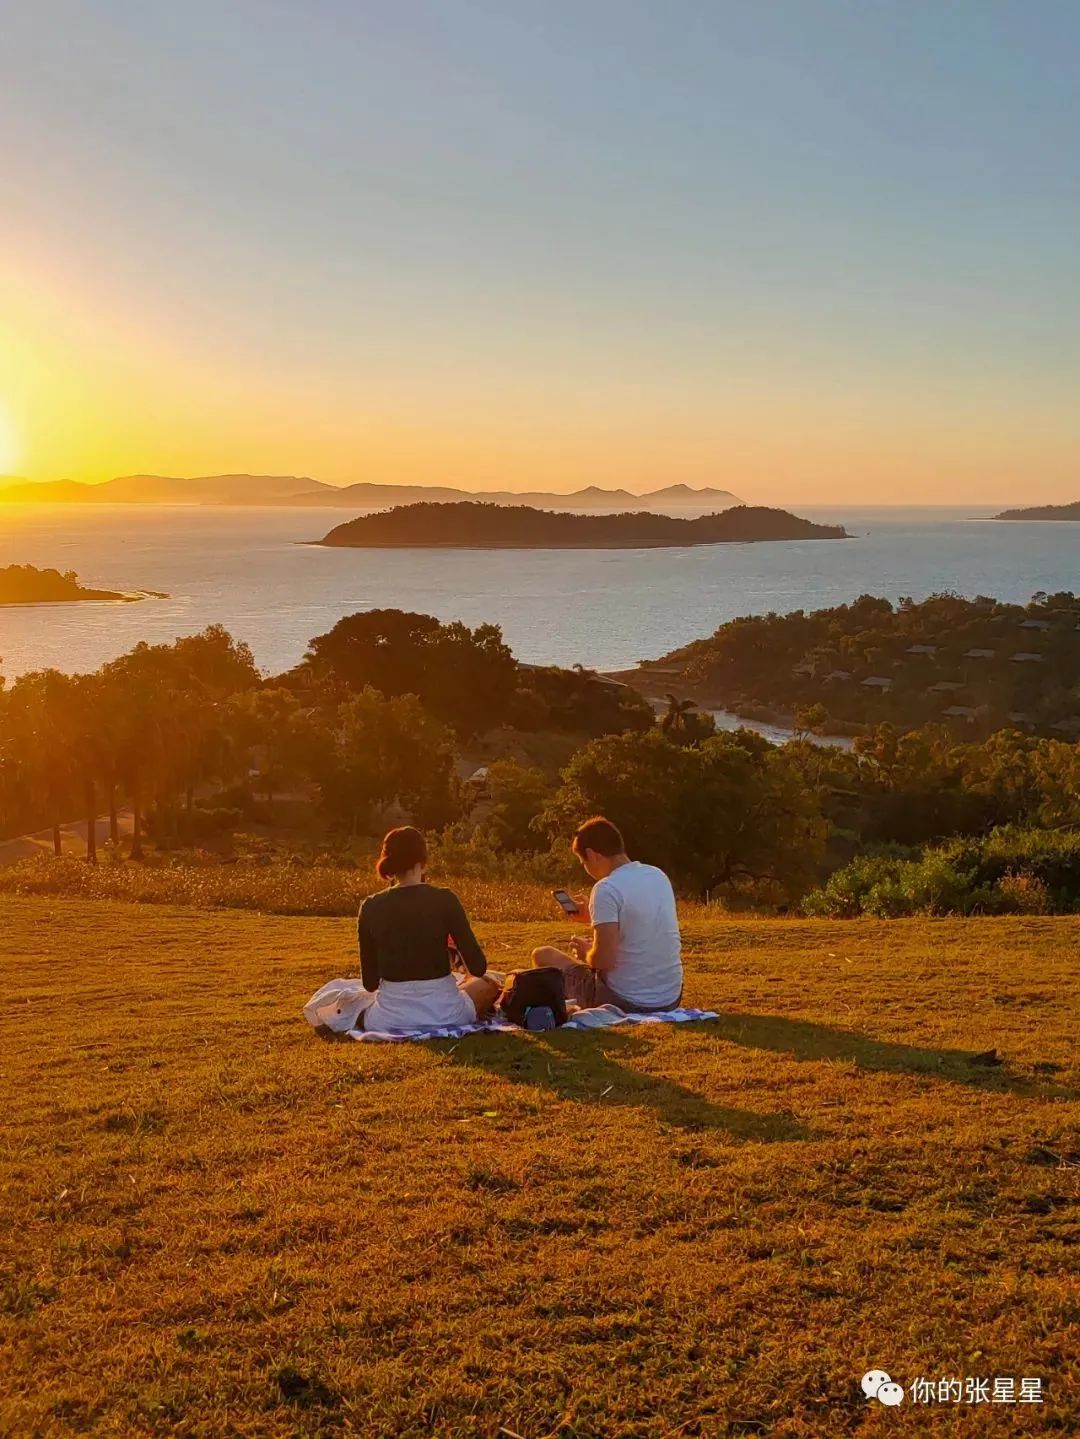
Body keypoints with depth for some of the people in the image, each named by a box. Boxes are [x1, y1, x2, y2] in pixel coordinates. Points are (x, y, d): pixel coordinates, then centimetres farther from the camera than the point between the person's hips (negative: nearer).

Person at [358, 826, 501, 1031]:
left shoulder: (371, 907, -6)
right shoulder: (444, 900, -13)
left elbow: (370, 982, -1)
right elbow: (478, 968, -11)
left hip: (389, 1019, 1)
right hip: (443, 1013, 0)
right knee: (489, 985, 31)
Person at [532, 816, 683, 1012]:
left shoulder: (606, 889, -18)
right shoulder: (659, 876, 5)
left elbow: (604, 960, -22)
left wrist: (586, 953, -1)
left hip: (626, 1003, -8)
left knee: (543, 955, 10)